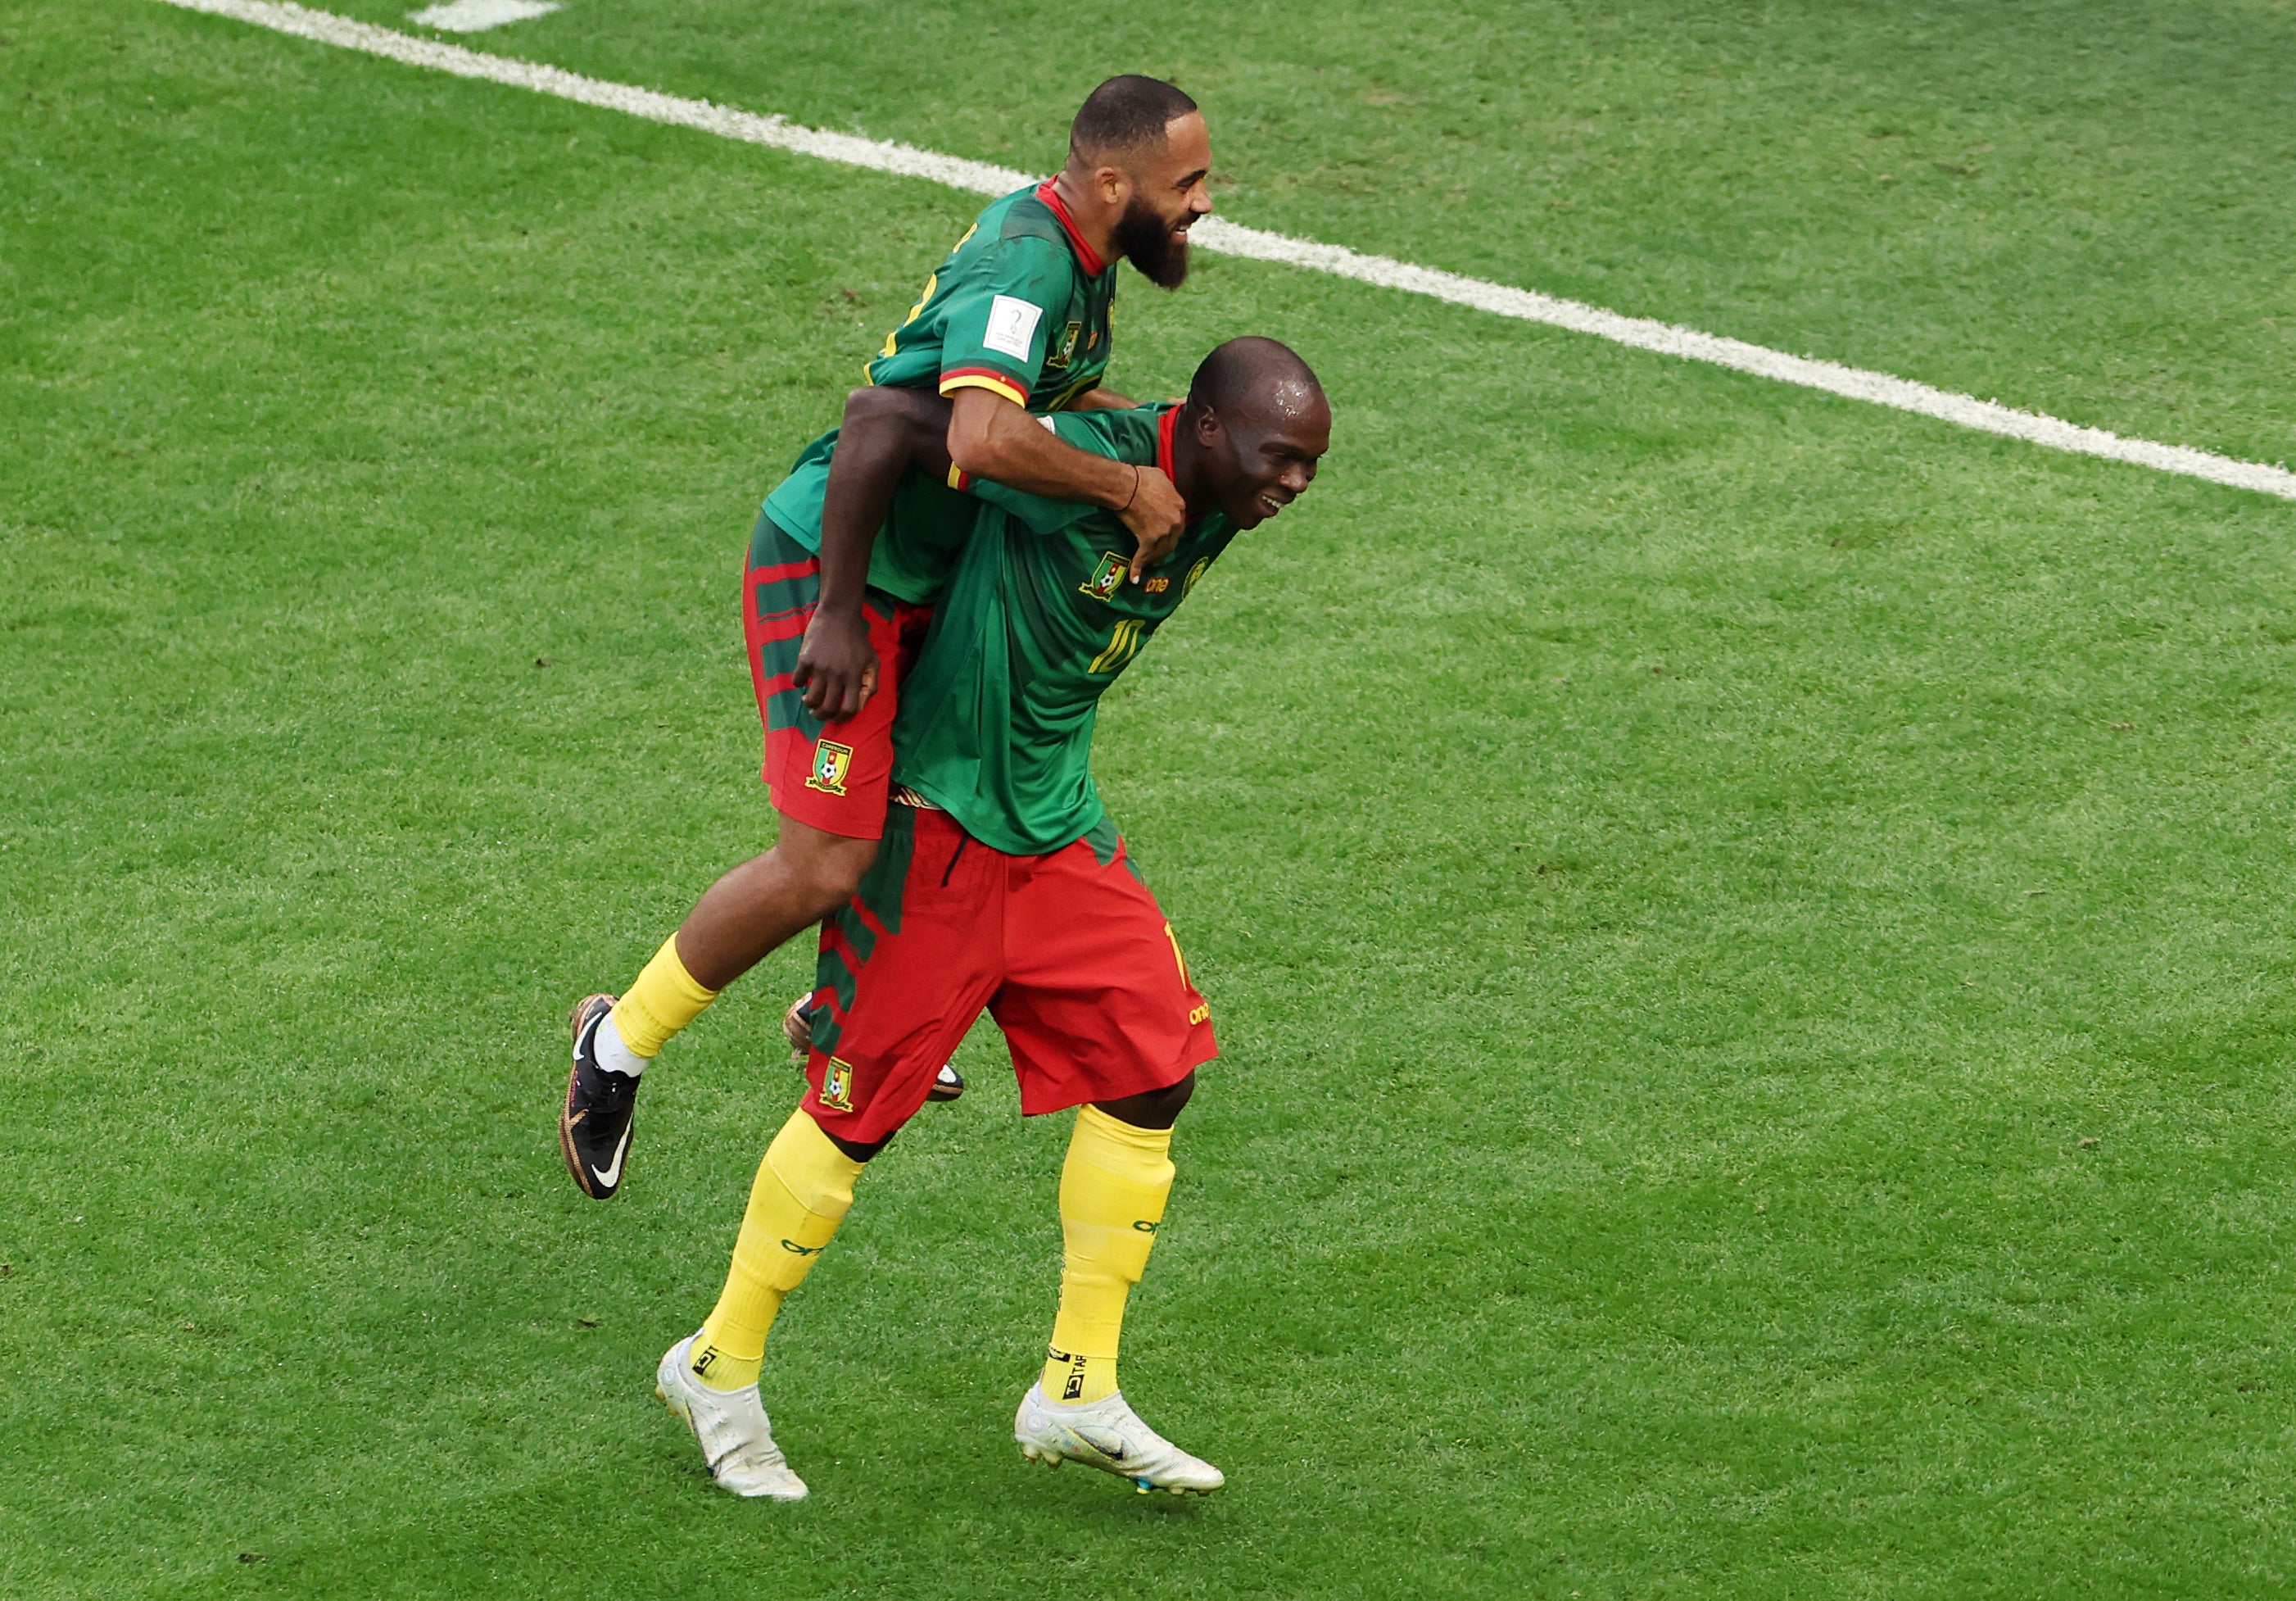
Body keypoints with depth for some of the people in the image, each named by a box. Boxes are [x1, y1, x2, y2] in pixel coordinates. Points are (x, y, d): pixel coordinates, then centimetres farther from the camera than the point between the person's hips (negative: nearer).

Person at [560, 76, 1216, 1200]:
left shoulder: (1080, 250, 6)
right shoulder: (1027, 262, -26)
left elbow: (1063, 391, 25)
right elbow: (982, 439, -41)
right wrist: (1129, 488, -29)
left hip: (917, 576, 10)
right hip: (832, 571, -10)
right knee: (824, 865, -12)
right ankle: (620, 1045, 7)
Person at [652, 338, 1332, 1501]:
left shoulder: (1215, 504, -1)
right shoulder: (1084, 466, -28)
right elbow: (885, 415, -25)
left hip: (1058, 828, 8)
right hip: (938, 825, -8)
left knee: (1153, 1075, 1)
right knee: (859, 1107, 0)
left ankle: (1078, 1392, 11)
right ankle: (720, 1368, 20)